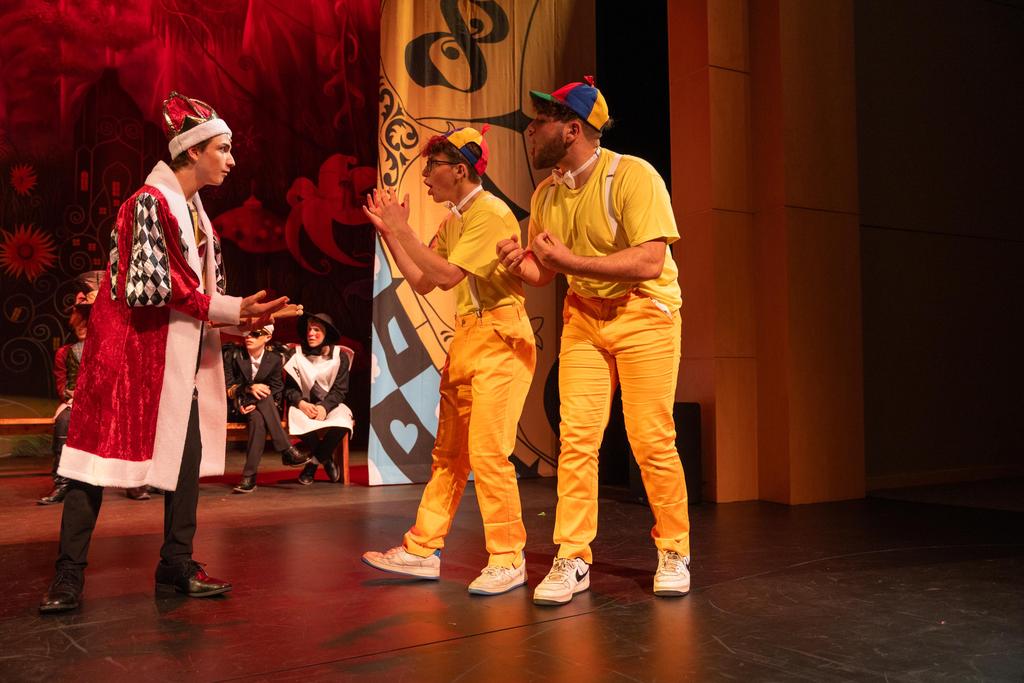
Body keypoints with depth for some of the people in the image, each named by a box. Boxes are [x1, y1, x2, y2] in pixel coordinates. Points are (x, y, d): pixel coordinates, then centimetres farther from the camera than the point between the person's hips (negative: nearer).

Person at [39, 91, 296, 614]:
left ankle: (177, 567, 16)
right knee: (100, 454, -2)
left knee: (188, 454, 6)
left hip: (181, 355, 8)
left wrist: (242, 315, -2)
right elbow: (155, 288, -19)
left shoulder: (194, 210, 14)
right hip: (132, 347, -8)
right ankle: (68, 579, 7)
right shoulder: (151, 201, -12)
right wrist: (230, 310, -16)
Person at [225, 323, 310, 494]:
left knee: (258, 419, -36)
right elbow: (227, 387, -2)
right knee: (261, 406, -36)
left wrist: (256, 404, -20)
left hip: (260, 409, 1)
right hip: (240, 407, -1)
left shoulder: (275, 359, 2)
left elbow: (276, 394, -1)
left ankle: (249, 476, -38)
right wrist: (248, 389, -21)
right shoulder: (234, 355, 2)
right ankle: (287, 450, -39)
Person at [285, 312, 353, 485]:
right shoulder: (297, 356, 2)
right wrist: (301, 403, -20)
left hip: (330, 405, 0)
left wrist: (324, 407, -21)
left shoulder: (339, 356, 0)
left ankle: (312, 464, -5)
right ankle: (326, 459, -4)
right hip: (304, 405, 0)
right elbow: (289, 389, 1)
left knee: (340, 424, -34)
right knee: (298, 421, -35)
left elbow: (340, 390, -3)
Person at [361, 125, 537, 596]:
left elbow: (447, 274, -20)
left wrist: (403, 229, -13)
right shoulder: (451, 221, 16)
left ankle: (508, 560, 1)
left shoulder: (491, 213, -12)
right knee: (448, 451, 12)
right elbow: (421, 282, 15)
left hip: (499, 339, -9)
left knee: (487, 451, -10)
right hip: (465, 338, 9)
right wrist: (388, 232, 11)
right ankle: (422, 551, 19)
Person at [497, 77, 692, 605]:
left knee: (652, 441, -4)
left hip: (645, 315, -5)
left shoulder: (632, 176, -17)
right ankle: (572, 560, 7)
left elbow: (649, 262, -25)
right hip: (583, 318, 5)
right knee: (576, 438, -2)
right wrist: (519, 263, -11)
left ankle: (674, 554, 16)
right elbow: (545, 271, 12)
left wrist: (571, 260, -27)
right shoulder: (546, 194, 4)